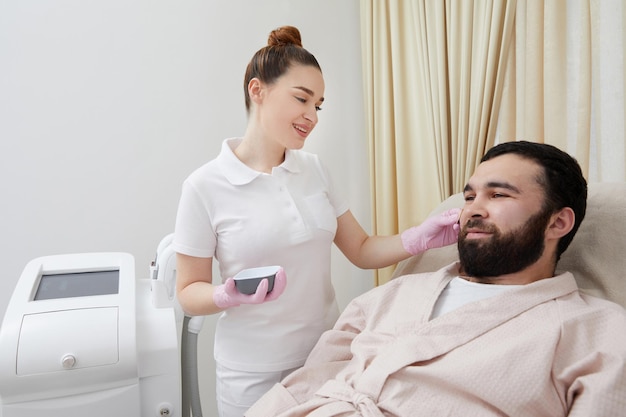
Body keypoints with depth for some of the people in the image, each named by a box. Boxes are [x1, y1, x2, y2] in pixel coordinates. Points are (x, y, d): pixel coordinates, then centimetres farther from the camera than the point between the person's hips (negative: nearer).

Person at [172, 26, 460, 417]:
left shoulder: (314, 169, 0)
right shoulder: (205, 187, -13)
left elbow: (362, 250, 4)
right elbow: (189, 292, -6)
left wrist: (420, 237, -13)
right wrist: (230, 296, -26)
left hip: (327, 355, 4)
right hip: (255, 375, -4)